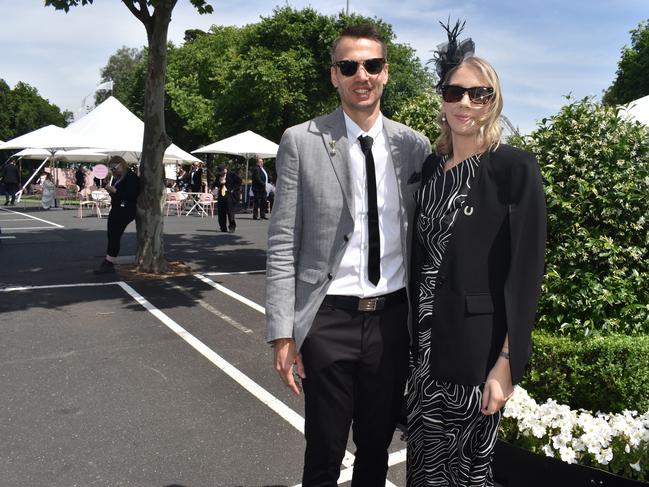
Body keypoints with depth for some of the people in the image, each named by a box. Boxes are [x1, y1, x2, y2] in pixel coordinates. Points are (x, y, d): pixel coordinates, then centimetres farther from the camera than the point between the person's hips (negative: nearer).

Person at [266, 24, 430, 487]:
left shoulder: (415, 145, 4)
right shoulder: (301, 142, -3)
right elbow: (282, 244, -5)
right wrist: (283, 333, -9)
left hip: (394, 317, 3)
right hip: (329, 318, -2)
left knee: (377, 448, 18)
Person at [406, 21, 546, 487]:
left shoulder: (515, 167, -9)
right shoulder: (430, 166, 8)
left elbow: (527, 268, -12)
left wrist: (507, 362, -16)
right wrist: (411, 331, 10)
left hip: (477, 342, -5)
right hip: (425, 338, 5)